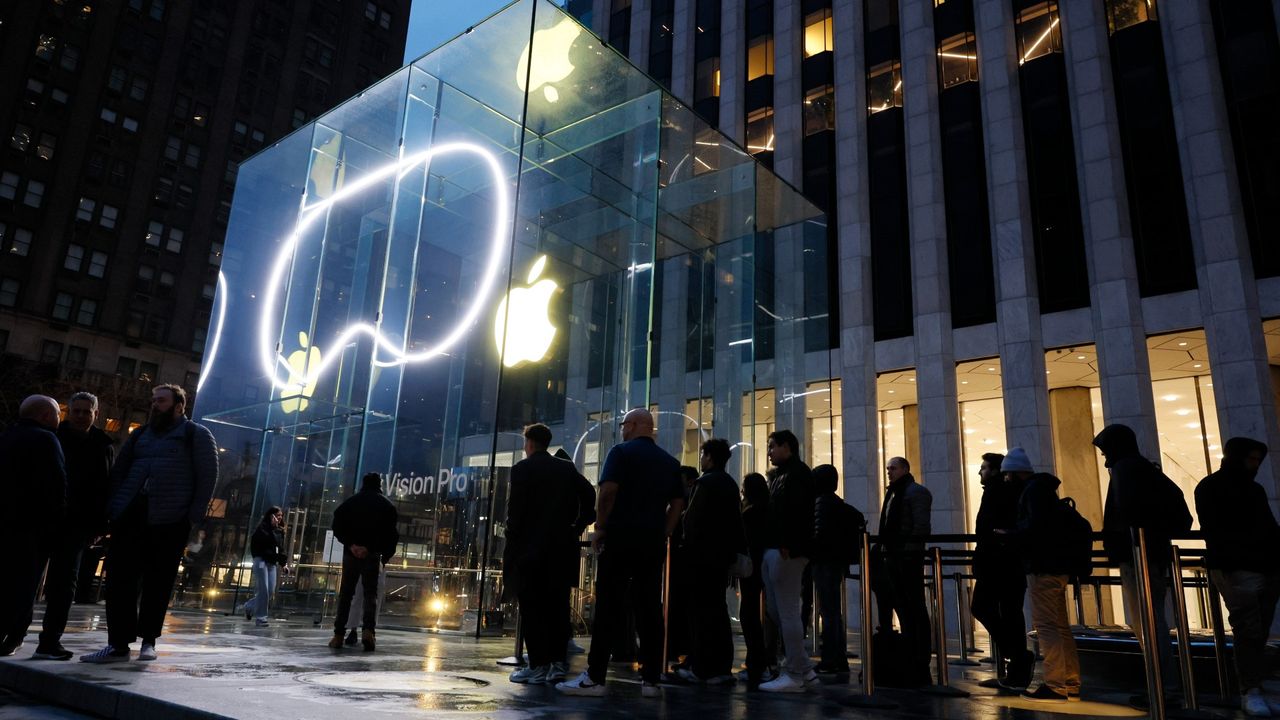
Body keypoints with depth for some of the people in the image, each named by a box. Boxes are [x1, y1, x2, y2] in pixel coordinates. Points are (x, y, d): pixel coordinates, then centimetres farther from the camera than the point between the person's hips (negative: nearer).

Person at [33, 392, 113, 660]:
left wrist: (99, 525, -5)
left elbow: (106, 487, 4)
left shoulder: (103, 446, 8)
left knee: (63, 581, -3)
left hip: (77, 523, -1)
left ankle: (50, 641, -2)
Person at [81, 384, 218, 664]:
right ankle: (118, 643, 2)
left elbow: (207, 476, -2)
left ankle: (148, 640, 11)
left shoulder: (196, 434, 5)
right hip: (130, 516, 5)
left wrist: (195, 517, -10)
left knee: (158, 583, 1)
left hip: (169, 520, -4)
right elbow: (118, 471, 21)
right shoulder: (139, 434, 21)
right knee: (120, 577, -2)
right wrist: (113, 506, 6)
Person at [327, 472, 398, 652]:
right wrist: (385, 557, 6)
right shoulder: (387, 505, 5)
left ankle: (338, 635, 6)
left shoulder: (350, 502, 10)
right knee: (371, 593, 1)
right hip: (373, 554, -1)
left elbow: (337, 526, -5)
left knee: (345, 593, 9)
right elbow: (392, 534, -1)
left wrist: (351, 544, -10)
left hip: (351, 553, 2)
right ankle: (368, 630, -19)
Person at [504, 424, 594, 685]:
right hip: (562, 548, 4)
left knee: (531, 607, 1)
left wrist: (510, 550, -3)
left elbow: (515, 511, -7)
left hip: (530, 548, -4)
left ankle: (537, 666, 1)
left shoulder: (522, 468, -3)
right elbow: (587, 500, 3)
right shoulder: (568, 469, 9)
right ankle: (558, 663, 8)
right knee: (557, 605, 9)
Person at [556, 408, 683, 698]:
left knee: (608, 608, -3)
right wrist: (663, 534, 11)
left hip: (621, 537, -5)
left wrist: (600, 527, -4)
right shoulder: (670, 462, 14)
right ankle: (651, 680, 5)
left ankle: (595, 678, -2)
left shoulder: (621, 452, -2)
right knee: (650, 609, 5)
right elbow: (678, 504, 10)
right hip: (654, 542, 5)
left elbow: (608, 491, -13)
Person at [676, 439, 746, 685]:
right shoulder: (730, 484, 12)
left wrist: (688, 546, -7)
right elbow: (735, 521, 13)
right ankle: (721, 667, 13)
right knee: (717, 608, 11)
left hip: (702, 554, -8)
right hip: (722, 553, 8)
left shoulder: (705, 482, -12)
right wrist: (734, 549, 15)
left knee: (701, 610, -3)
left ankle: (702, 668, -1)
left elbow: (692, 519, -16)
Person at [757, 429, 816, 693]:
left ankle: (794, 675, 2)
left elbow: (795, 512, -19)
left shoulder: (798, 473, -7)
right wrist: (770, 547, 13)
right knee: (775, 610, 11)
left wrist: (786, 546, -24)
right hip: (772, 550, 10)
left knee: (787, 612, -6)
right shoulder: (778, 475, 22)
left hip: (787, 552, -10)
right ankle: (804, 668, 18)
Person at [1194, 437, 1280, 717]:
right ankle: (1251, 692, -12)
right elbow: (1212, 531, -8)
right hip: (1236, 569, -7)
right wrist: (1221, 566, -17)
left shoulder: (1256, 489, 23)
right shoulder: (1210, 487, 1)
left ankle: (1250, 692, 7)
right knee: (1248, 631, -14)